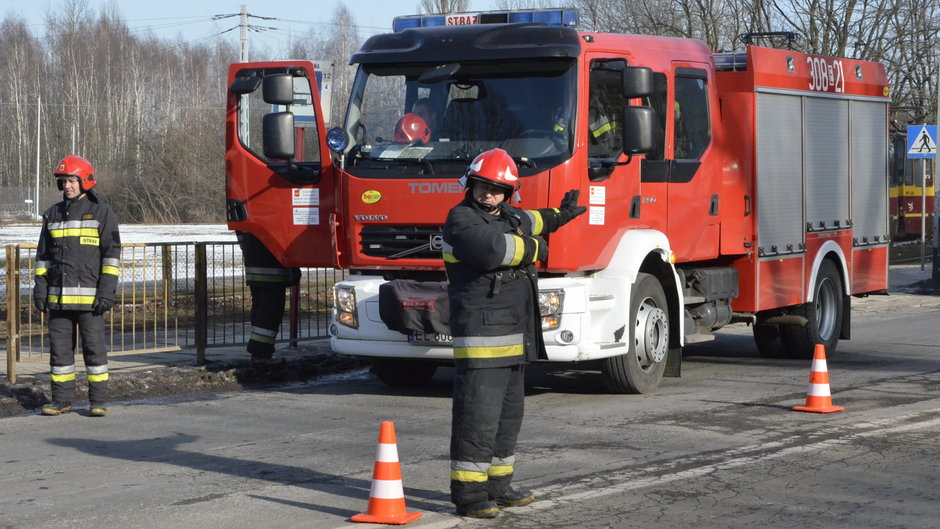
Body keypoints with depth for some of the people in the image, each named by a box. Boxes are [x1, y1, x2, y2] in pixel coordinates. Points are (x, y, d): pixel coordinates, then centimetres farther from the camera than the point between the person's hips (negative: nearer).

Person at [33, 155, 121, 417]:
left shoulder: (101, 211, 0)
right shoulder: (53, 214, 14)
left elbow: (112, 253, -4)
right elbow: (43, 255, 18)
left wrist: (107, 290, -11)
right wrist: (40, 286, 8)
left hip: (88, 294, -5)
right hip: (58, 295, 5)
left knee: (94, 346, -3)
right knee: (59, 347, 6)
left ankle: (99, 401, 3)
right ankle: (62, 399, 14)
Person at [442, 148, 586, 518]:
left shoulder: (508, 217, 18)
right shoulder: (461, 219, -10)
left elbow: (528, 223, 43)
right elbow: (492, 248, -28)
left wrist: (560, 215, 57)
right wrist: (532, 248, -11)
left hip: (512, 338, 10)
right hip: (481, 338, -10)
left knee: (508, 415, 15)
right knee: (478, 415, -12)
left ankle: (497, 486, 25)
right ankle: (468, 494, -10)